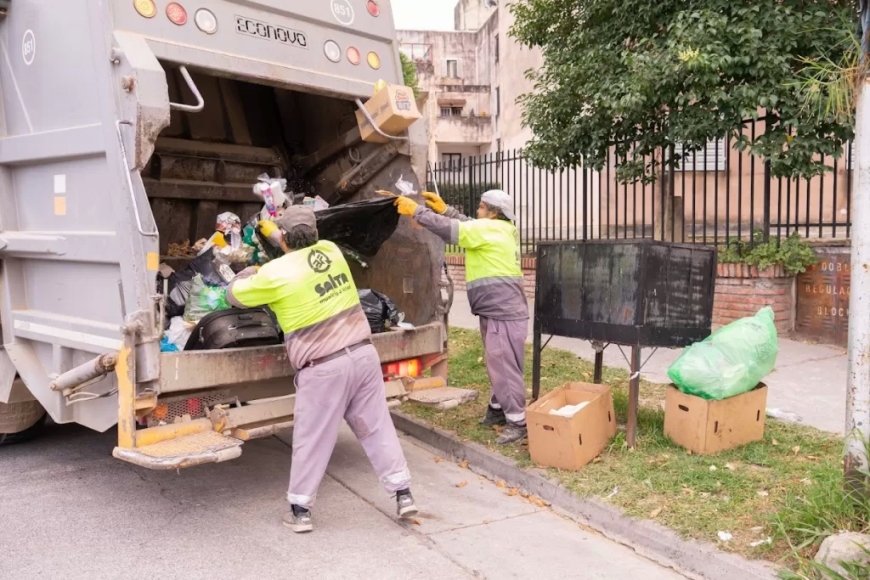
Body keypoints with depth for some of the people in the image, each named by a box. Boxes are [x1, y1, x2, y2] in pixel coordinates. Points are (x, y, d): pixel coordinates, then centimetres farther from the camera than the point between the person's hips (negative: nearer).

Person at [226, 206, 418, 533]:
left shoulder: (274, 273, -8)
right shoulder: (330, 250, 7)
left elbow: (234, 295, 11)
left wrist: (250, 273, 30)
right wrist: (273, 234, 46)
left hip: (324, 368, -5)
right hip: (363, 354, 5)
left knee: (311, 441, 9)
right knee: (377, 428, 14)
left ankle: (300, 511, 22)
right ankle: (403, 495, 19)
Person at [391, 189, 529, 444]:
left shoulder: (489, 229, -13)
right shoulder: (498, 231, 17)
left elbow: (450, 230, -16)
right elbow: (466, 226, 28)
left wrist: (416, 210, -8)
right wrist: (444, 208, 21)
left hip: (504, 313, -11)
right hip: (496, 312, 11)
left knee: (504, 367, -6)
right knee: (498, 365, 19)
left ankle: (518, 422, 1)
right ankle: (498, 409, 31)